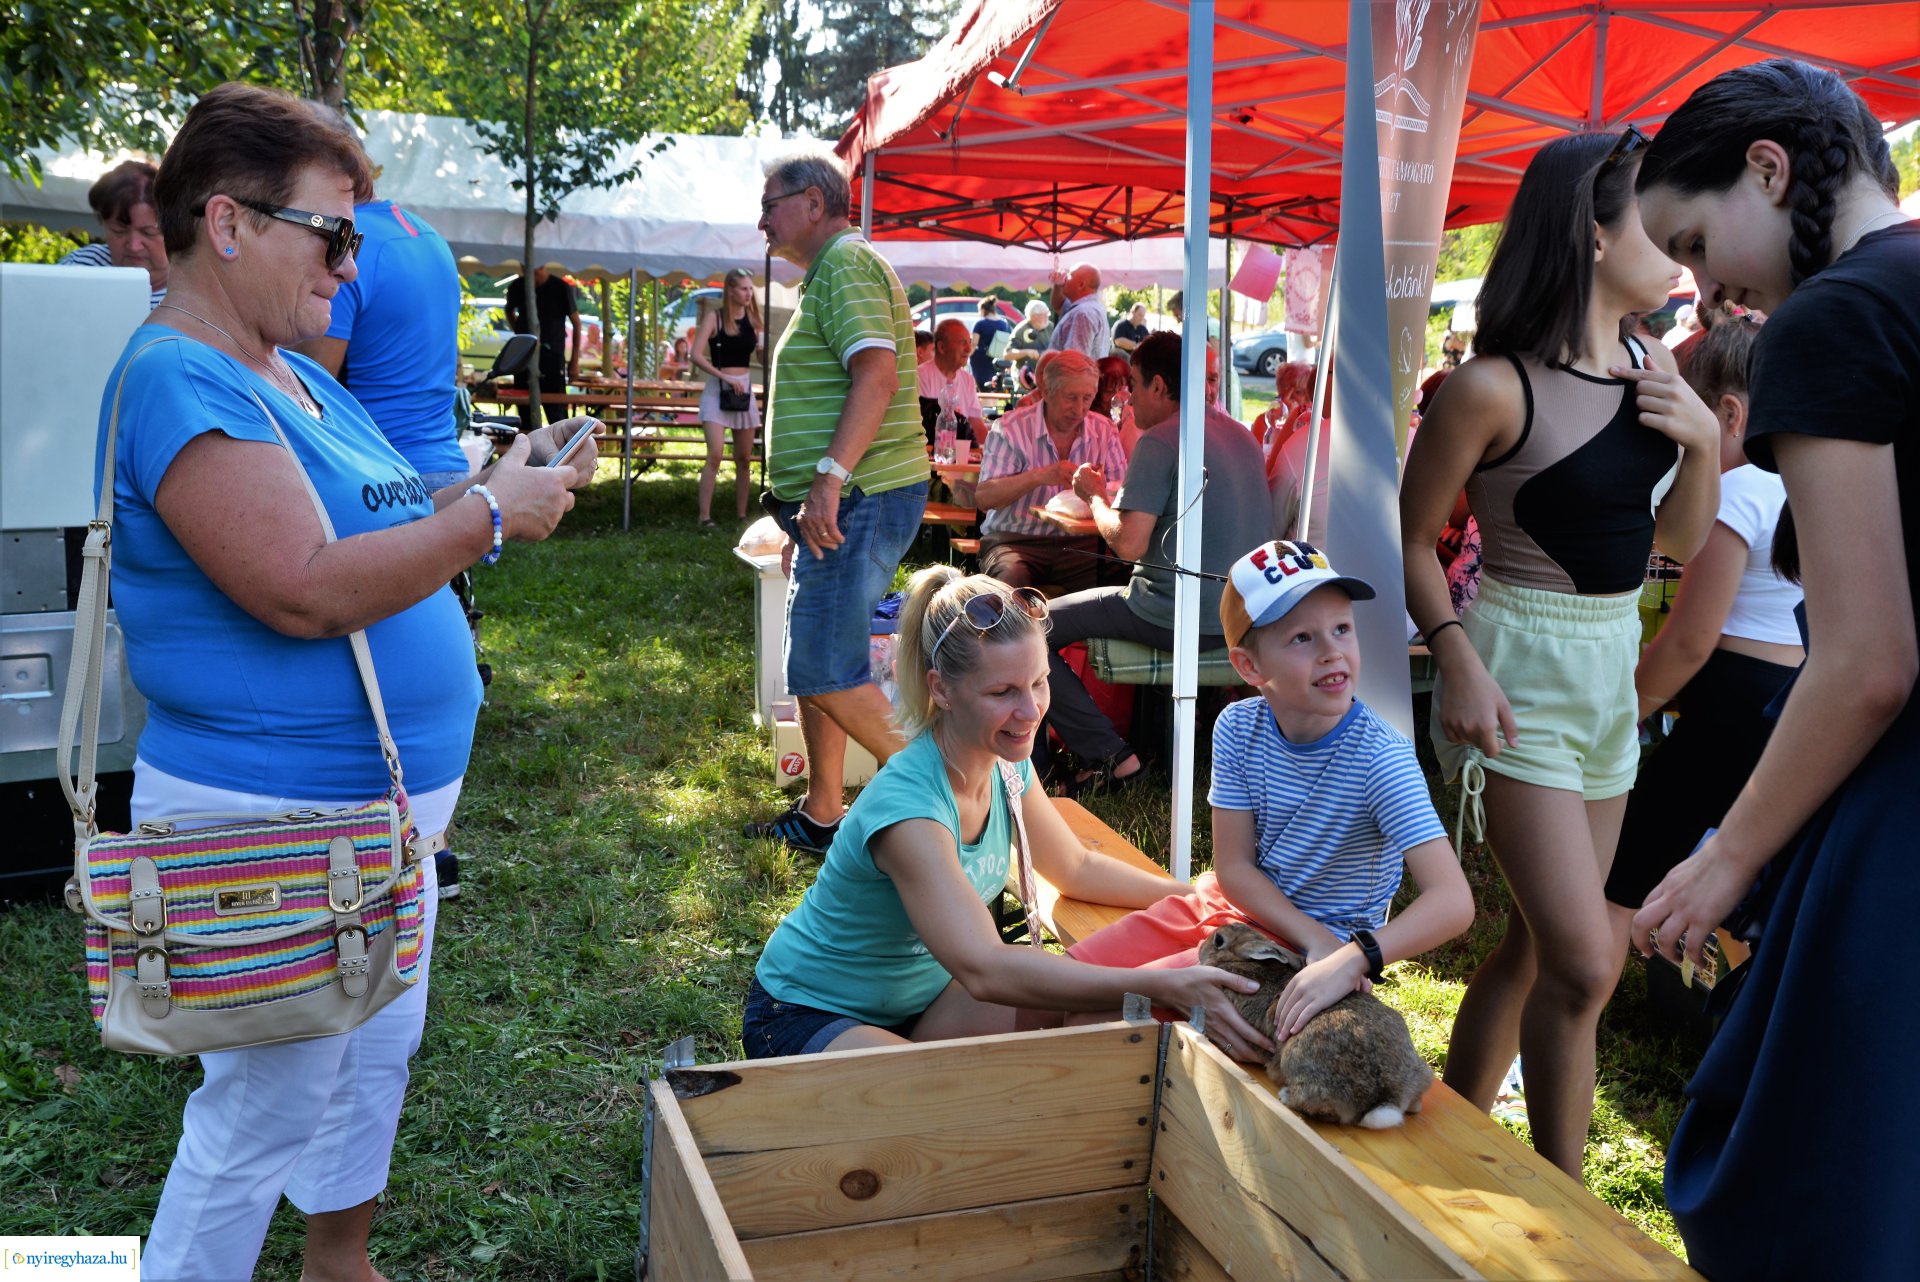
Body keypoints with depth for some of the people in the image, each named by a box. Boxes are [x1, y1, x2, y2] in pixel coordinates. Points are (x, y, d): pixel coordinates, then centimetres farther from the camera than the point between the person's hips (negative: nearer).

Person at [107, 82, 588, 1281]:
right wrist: (490, 513, -22)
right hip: (281, 819, -10)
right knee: (265, 1112, 3)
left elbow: (359, 528, 17)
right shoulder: (182, 383, -21)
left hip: (384, 796, 10)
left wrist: (485, 489, 1)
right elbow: (305, 592, -30)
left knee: (380, 1047, 24)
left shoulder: (289, 370, 10)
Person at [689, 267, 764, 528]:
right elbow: (696, 355, -12)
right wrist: (725, 377, -17)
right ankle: (705, 516, -14)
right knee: (715, 454, -16)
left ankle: (741, 515, 14)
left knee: (744, 458, 6)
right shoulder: (714, 316, -5)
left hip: (745, 388, 5)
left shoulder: (752, 319, 7)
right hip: (717, 389, -5)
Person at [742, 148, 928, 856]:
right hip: (835, 507, 11)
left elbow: (877, 375, -24)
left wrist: (830, 477, -31)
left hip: (858, 500, -11)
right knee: (814, 666, 14)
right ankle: (820, 815, 23)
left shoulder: (846, 264, -10)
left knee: (826, 670, -11)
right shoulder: (828, 273, 24)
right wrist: (804, 514, 29)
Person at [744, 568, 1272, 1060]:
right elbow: (986, 970, -43)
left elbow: (1077, 868, 9)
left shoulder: (1007, 764, -9)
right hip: (807, 1018, -7)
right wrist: (1163, 986, -49)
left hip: (922, 993, 8)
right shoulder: (907, 805, -34)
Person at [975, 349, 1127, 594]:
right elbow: (983, 497, -11)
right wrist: (1039, 476, -23)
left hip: (1079, 542, 3)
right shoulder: (1011, 428, -2)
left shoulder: (1104, 431, 10)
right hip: (1015, 538, -3)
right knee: (1012, 575, -35)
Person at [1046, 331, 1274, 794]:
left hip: (1179, 619, -9)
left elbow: (1129, 543, -20)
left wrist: (1096, 497, -1)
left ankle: (1109, 756, -7)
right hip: (1240, 616, 9)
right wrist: (1119, 495, 22)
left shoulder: (1159, 442, -15)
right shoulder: (1240, 434, 13)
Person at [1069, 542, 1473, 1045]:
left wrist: (1349, 959, -46)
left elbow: (1453, 901, -33)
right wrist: (1316, 940, -23)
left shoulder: (1380, 758, -25)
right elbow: (1233, 866, -8)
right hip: (1238, 904, 5)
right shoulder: (1237, 728, -11)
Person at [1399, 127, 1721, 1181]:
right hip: (1521, 674, -8)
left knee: (1537, 941, 14)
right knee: (1584, 962, -9)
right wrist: (1458, 661, -19)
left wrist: (1706, 440, -4)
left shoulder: (1651, 367, 6)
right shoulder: (1494, 387, -16)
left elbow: (1682, 542, 12)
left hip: (1612, 669, 8)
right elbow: (1413, 537, -8)